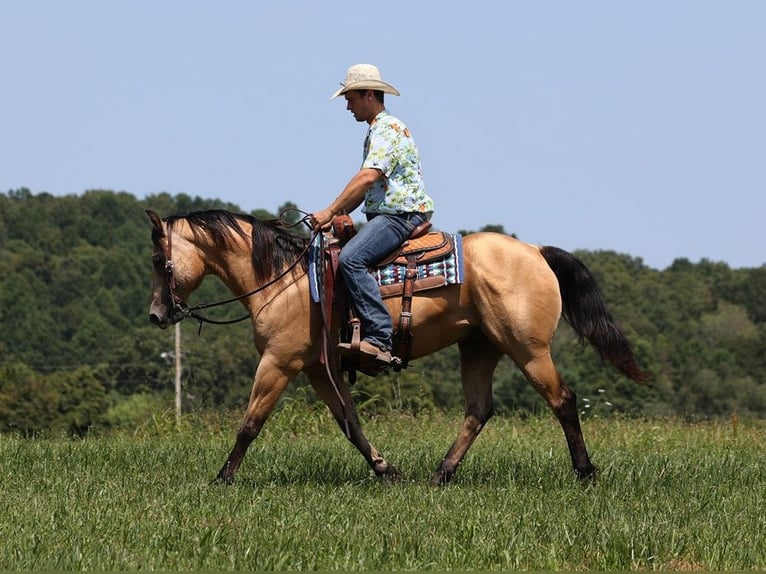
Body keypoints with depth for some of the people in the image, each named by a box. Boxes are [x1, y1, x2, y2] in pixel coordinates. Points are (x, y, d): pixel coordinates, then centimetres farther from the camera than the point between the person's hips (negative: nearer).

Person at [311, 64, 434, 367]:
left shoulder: (388, 129, -11)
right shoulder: (376, 131, 23)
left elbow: (368, 178, -23)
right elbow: (365, 186, 25)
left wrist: (330, 212, -24)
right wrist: (337, 214, 11)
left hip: (401, 215, -11)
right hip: (383, 215, 11)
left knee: (350, 258, -31)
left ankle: (379, 339, -38)